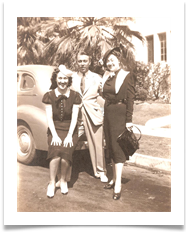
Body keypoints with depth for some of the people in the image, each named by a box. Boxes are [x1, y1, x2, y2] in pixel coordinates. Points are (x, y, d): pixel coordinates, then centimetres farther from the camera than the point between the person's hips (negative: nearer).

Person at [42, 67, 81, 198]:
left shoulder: (74, 96, 0)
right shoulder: (49, 95, 2)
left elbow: (74, 117, -4)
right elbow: (49, 117, -1)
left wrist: (69, 135, -13)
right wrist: (55, 135, -11)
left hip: (70, 130, 0)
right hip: (55, 129, 0)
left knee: (66, 153, -24)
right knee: (56, 152, -26)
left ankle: (63, 180, 3)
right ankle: (52, 183, -7)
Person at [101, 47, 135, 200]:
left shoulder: (127, 76, -6)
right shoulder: (107, 77, 12)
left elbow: (131, 98, -11)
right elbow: (105, 96, 13)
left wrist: (129, 120, -16)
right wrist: (105, 113, 5)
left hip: (120, 115, -7)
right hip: (108, 114, 7)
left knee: (118, 147, -7)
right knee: (111, 146, 11)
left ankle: (118, 183, -1)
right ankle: (114, 178, 23)